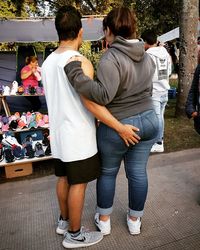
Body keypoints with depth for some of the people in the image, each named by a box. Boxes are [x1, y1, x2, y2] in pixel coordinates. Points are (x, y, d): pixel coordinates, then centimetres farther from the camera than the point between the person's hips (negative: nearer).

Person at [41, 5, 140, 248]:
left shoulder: (47, 62, 6)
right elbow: (91, 103, -23)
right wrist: (121, 127, -18)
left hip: (58, 132, 8)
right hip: (78, 136, -8)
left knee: (63, 178, 20)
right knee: (78, 184, 7)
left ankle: (64, 221, 40)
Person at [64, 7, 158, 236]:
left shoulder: (111, 58, -19)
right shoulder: (147, 56, 6)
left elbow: (103, 95, -31)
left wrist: (75, 73, -26)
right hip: (148, 121, 6)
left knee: (107, 172, 16)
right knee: (138, 172, 16)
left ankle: (103, 220, 34)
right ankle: (135, 220, 35)